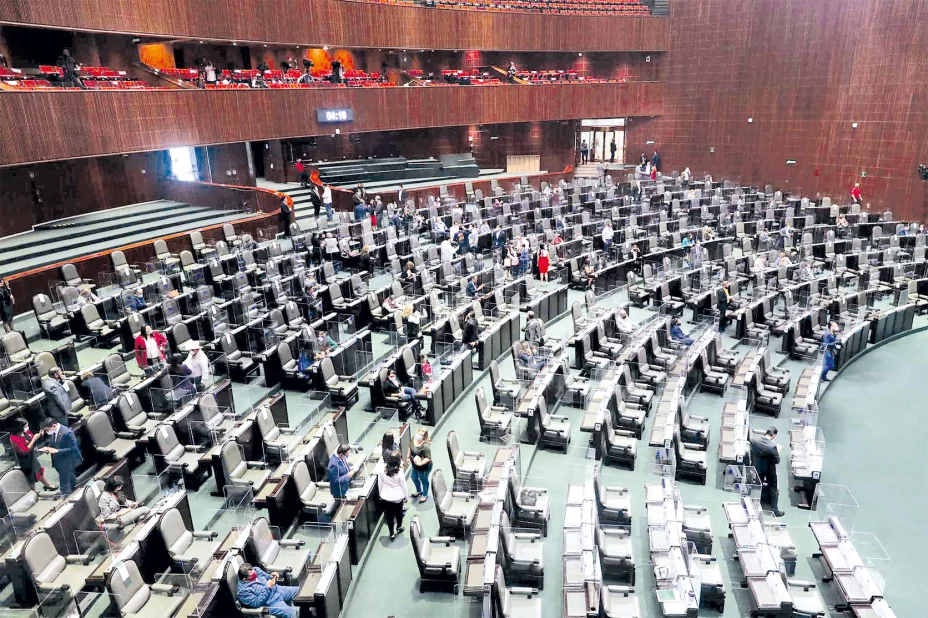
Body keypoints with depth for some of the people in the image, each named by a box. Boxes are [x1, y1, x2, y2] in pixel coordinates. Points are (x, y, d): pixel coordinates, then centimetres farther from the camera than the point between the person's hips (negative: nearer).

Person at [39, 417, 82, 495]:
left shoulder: (67, 433, -25)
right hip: (59, 462, 8)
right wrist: (48, 448, -8)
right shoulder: (52, 432, -1)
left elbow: (73, 448, -23)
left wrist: (56, 451, -27)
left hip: (67, 463, -8)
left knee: (65, 487, -5)